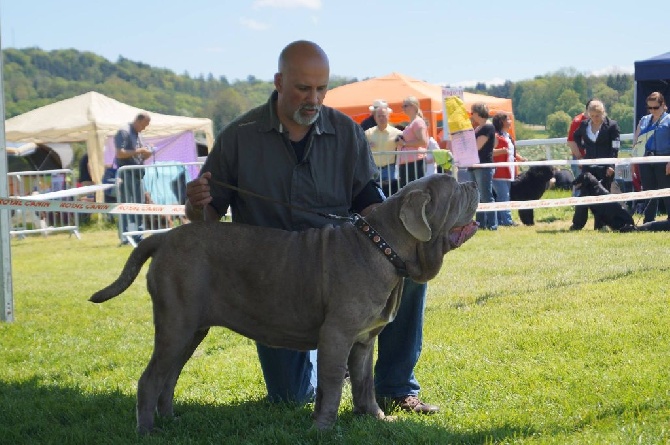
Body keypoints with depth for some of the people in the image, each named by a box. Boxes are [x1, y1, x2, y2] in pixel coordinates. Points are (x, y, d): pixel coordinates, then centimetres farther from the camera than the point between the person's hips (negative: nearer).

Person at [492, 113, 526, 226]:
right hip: (499, 173, -9)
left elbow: (512, 153, 30)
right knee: (503, 196, -10)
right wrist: (502, 151, -33)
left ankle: (500, 220, 13)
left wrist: (521, 159, 16)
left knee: (501, 197, 10)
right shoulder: (496, 136, -10)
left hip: (509, 173, 9)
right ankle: (507, 220, -12)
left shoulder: (508, 137, 21)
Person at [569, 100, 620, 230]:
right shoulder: (584, 125, 7)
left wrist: (611, 166, -16)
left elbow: (615, 147, -9)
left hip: (605, 167, -3)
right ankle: (577, 224, 8)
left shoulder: (612, 125, -5)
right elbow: (576, 136, 29)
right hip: (588, 165, 3)